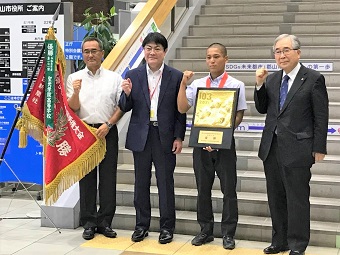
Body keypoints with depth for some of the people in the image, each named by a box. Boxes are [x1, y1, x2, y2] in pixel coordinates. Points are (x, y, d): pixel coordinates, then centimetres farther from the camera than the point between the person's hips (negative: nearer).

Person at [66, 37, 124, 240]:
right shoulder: (74, 78, 6)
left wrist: (108, 125, -9)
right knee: (86, 178, 4)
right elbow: (72, 108, 1)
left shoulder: (114, 78, 6)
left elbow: (121, 106, 3)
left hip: (108, 132, 0)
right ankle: (89, 223, 11)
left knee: (108, 178, 2)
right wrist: (76, 92, -18)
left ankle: (105, 221, 11)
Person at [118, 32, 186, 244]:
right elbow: (125, 108, 4)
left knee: (165, 182, 5)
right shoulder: (133, 75, 3)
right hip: (140, 136, 2)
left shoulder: (176, 76, -1)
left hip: (165, 136, -2)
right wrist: (127, 93, -17)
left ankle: (167, 227, 16)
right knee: (141, 182, 10)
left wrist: (179, 137, -5)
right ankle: (142, 225, 22)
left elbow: (180, 110, 0)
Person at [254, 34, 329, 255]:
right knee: (276, 198, 13)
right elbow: (262, 109, 13)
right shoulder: (271, 80, 10)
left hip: (297, 149, -6)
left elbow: (321, 117, -6)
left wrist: (319, 148, -8)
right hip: (272, 147, 6)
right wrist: (260, 85, -1)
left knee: (297, 199, 1)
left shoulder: (314, 79, -5)